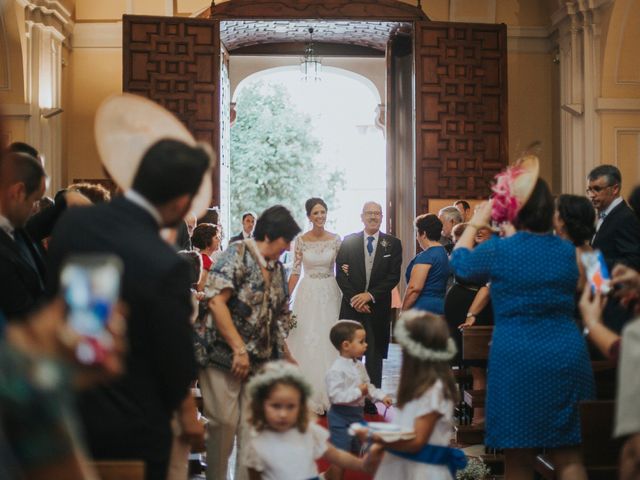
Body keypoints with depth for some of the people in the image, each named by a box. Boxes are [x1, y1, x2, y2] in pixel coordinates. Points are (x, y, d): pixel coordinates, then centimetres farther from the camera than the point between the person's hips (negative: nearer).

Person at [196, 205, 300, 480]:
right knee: (223, 423, -4)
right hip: (223, 355, -7)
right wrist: (239, 349, -19)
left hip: (260, 362, 7)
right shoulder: (237, 255, -8)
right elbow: (216, 300, -19)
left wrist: (285, 356, 17)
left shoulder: (277, 269, 15)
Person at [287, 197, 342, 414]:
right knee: (306, 342, -1)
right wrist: (285, 298, -4)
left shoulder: (335, 239, 2)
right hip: (307, 294, -1)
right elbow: (295, 271, 1)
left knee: (329, 341, 2)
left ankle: (329, 394, 12)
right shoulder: (301, 240, 0)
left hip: (330, 294, 1)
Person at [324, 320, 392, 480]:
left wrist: (381, 396, 0)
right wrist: (358, 392, -27)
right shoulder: (336, 370, -22)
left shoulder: (359, 365, 6)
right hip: (341, 416, -9)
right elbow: (335, 396, -28)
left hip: (358, 413, 9)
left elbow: (368, 386, 15)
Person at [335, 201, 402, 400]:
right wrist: (354, 299, -10)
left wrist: (370, 295, -12)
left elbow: (394, 277, -3)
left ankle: (371, 401, 10)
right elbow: (341, 274, 2)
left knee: (375, 356, 4)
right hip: (352, 307, 0)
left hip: (378, 308, 0)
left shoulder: (393, 244, 3)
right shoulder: (348, 241, 5)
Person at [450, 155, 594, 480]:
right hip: (567, 355, 4)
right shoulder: (567, 250, 4)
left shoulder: (499, 250, -7)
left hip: (516, 358, -3)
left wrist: (474, 224, 25)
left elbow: (459, 263, 12)